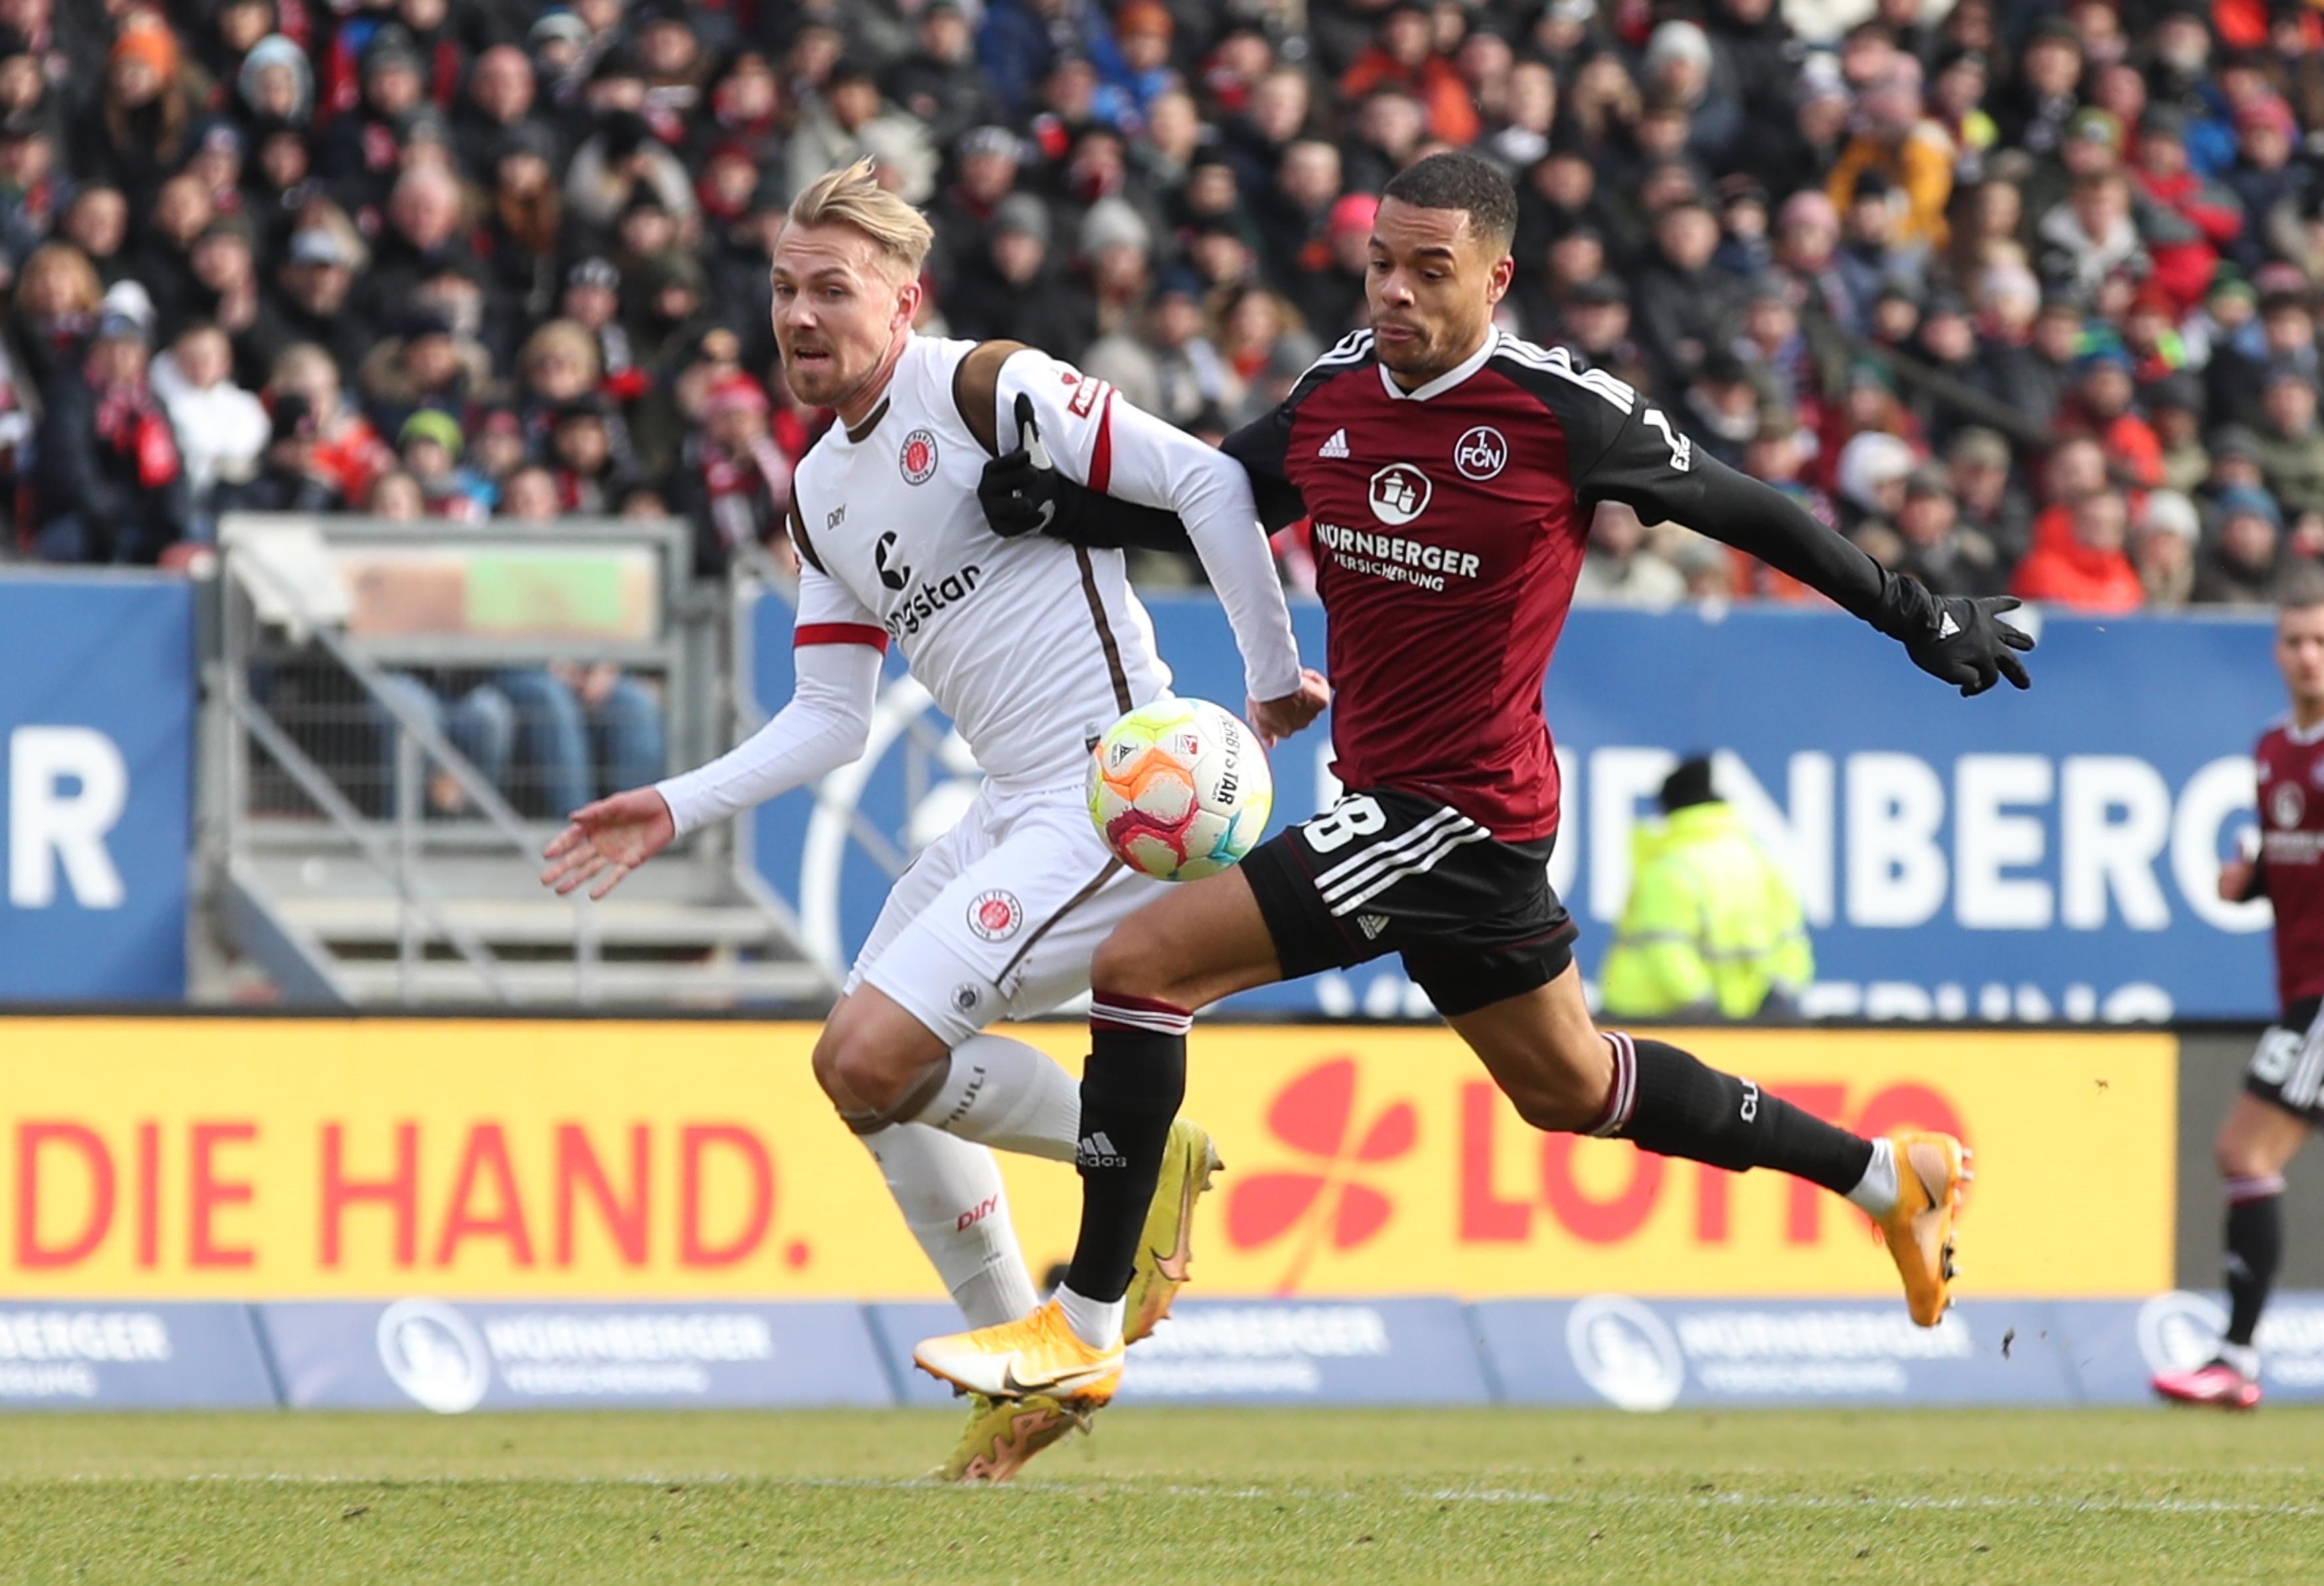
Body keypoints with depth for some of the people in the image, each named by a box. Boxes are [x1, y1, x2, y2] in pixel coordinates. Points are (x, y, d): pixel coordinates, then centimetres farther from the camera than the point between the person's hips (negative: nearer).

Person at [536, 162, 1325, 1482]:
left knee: (872, 1057, -18)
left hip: (1115, 792, -9)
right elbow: (830, 721, 17)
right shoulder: (821, 491, 14)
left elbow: (1208, 480, -15)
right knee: (870, 1076, 11)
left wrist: (1276, 677, -11)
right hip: (1013, 808, 9)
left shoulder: (989, 391, -12)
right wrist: (679, 809, 6)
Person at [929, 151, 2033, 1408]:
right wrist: (1056, 506, -1)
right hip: (1392, 803, 8)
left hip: (1458, 812, -8)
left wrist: (1919, 618, 7)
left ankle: (1086, 1327, -8)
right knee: (1570, 1088, 24)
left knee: (1143, 964, -16)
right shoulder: (1336, 391, 4)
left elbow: (1743, 512, -2)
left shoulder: (1561, 410, -14)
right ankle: (1887, 1174, 40)